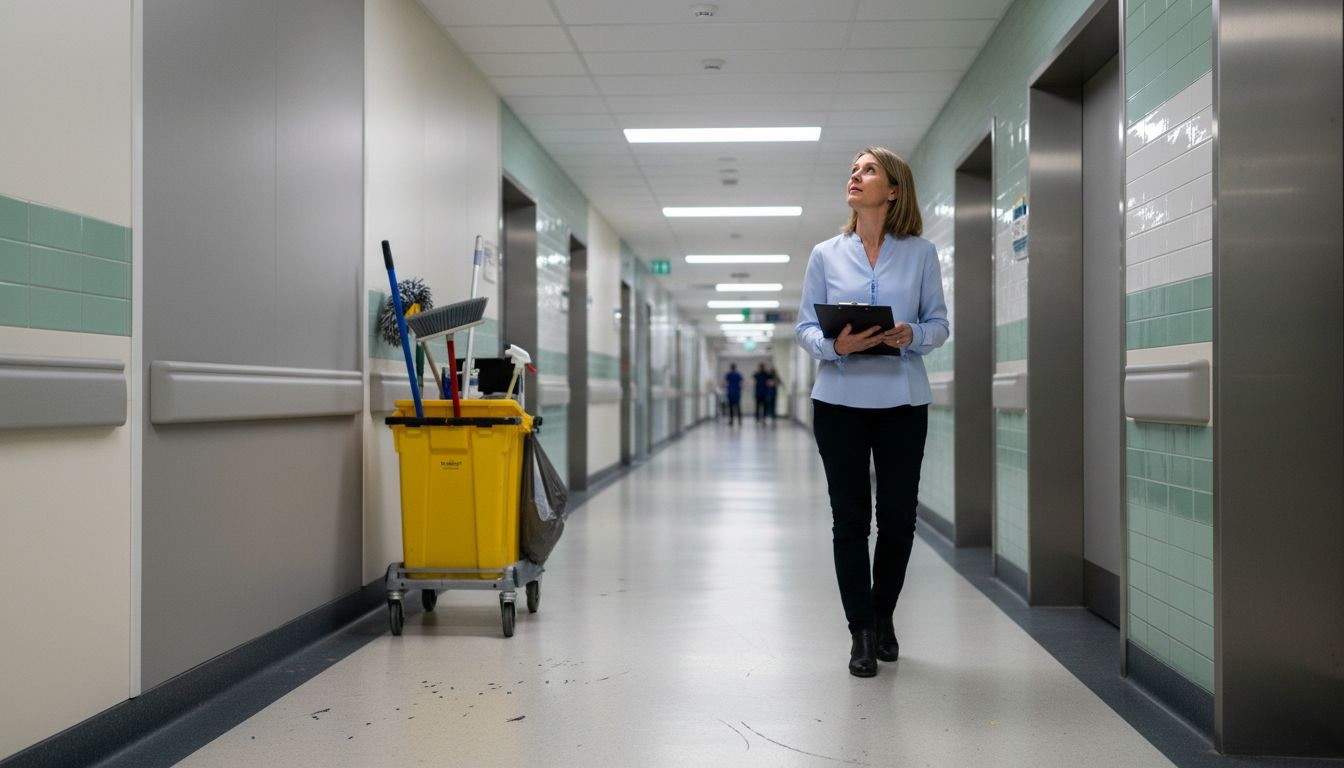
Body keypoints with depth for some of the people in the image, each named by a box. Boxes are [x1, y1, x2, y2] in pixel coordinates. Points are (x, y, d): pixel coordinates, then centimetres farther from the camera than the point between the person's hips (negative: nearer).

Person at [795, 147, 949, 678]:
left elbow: (940, 323, 5)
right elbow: (805, 327, 3)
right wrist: (836, 344, -18)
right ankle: (861, 633, 14)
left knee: (899, 516, 6)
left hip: (902, 401, 0)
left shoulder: (920, 253, 5)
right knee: (850, 518, 2)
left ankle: (884, 615, 29)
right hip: (840, 400, 0)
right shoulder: (825, 255, 5)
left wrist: (912, 336, -17)